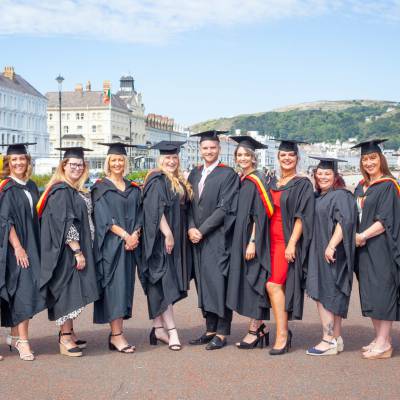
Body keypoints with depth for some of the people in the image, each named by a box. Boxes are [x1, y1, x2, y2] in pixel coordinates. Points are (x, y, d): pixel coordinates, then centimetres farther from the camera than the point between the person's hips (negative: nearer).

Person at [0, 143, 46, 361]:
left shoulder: (31, 186, 12)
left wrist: (35, 245, 11)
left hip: (31, 245, 7)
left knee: (24, 291, 10)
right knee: (23, 290, -12)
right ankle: (22, 340, -8)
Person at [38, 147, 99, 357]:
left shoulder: (79, 192, 15)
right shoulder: (60, 191, -14)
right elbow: (64, 225, -21)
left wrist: (82, 250, 16)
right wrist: (77, 251, -22)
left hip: (78, 249, 9)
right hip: (66, 251, -9)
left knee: (73, 292, 12)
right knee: (67, 291, -6)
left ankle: (67, 333, 21)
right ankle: (65, 339, 0)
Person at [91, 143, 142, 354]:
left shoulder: (133, 189, 15)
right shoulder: (101, 187, 0)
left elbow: (138, 215, 10)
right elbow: (104, 217, -9)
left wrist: (135, 235, -9)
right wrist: (125, 235, -18)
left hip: (130, 244, 5)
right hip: (109, 245, -5)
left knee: (125, 287, 4)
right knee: (114, 286, -9)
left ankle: (115, 332, 10)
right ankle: (117, 335, -8)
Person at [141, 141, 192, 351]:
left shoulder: (180, 182, 17)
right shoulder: (157, 181, -10)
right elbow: (156, 210, -19)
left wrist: (188, 232, 13)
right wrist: (167, 234, -23)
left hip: (176, 240, 8)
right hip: (161, 239, -8)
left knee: (159, 285, 10)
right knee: (164, 281, -9)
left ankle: (158, 327, 14)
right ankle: (171, 329, -10)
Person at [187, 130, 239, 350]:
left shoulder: (228, 175, -5)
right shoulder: (194, 174, 13)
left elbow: (224, 208, -11)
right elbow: (189, 204, 11)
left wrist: (202, 230, -13)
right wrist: (191, 228, -6)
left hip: (218, 238, -6)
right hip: (197, 237, 6)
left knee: (219, 282, -3)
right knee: (204, 283, 9)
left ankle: (222, 333, 4)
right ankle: (210, 330, 17)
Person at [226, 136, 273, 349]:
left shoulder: (256, 180, -11)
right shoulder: (240, 180, 13)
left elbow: (259, 214, -16)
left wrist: (252, 242, -21)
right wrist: (242, 242, 13)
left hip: (253, 240, -8)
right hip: (240, 239, 8)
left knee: (253, 281, -5)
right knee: (246, 282, 9)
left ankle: (254, 329, 2)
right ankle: (260, 328, 16)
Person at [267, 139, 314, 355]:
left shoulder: (302, 184, -4)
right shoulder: (272, 183, 15)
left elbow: (302, 216, -11)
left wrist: (292, 244, -19)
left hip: (289, 241, -6)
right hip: (272, 239, 6)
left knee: (274, 285, -15)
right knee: (276, 286, 6)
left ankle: (281, 337, -11)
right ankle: (284, 331, 17)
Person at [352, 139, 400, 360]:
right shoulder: (361, 187, 15)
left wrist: (362, 236, -17)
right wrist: (356, 237, 1)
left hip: (381, 247, -7)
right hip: (364, 249, 8)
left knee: (382, 293, -6)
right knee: (369, 294, 8)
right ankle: (380, 338, 16)